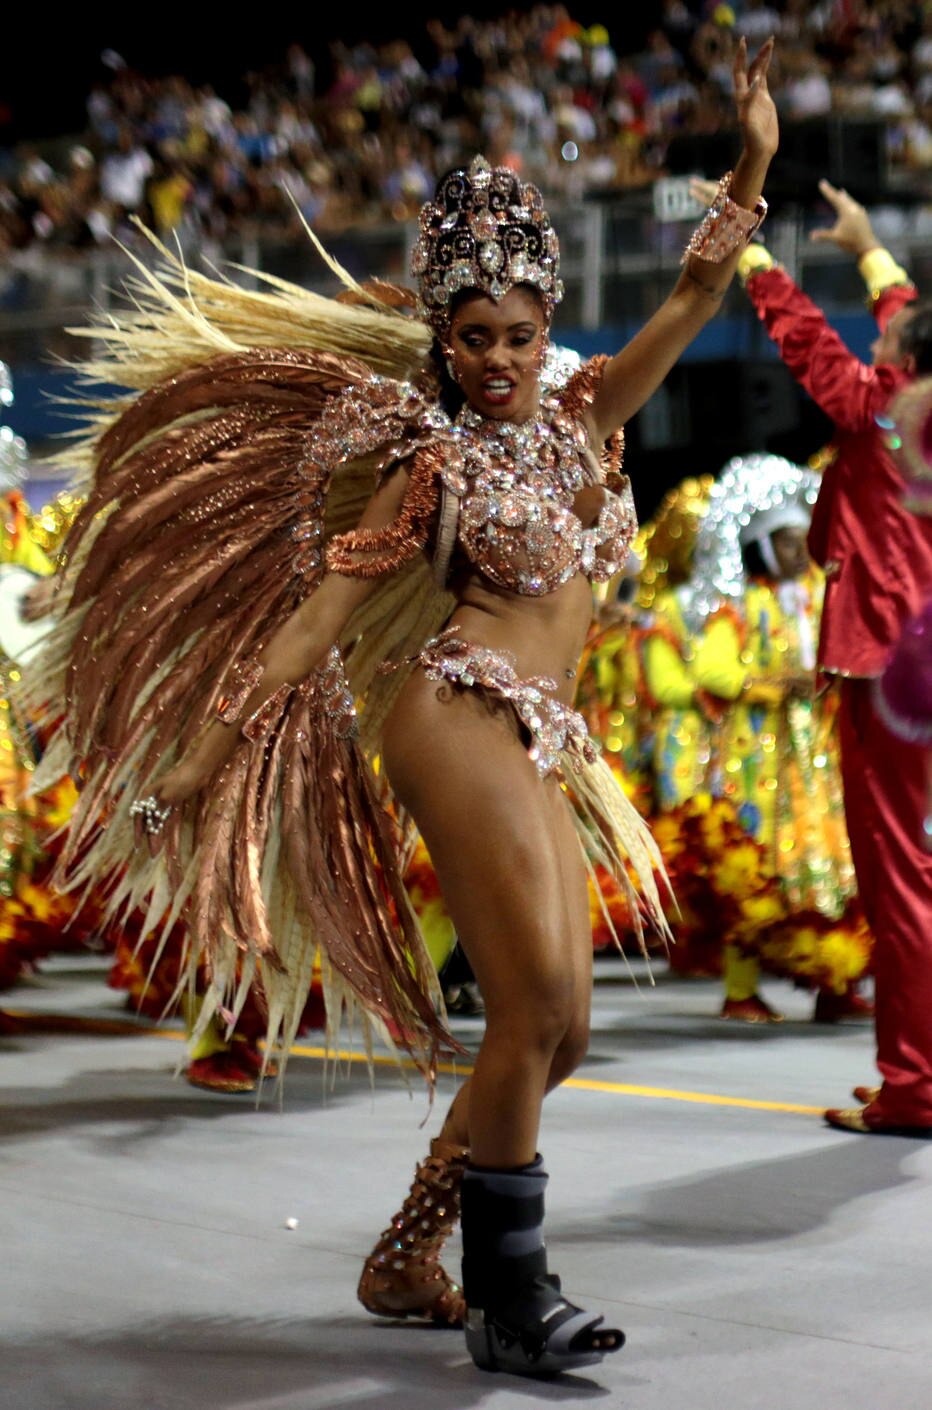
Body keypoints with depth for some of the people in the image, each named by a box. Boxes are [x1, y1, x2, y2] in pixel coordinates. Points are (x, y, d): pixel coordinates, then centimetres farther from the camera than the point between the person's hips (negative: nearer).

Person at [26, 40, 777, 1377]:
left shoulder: (578, 422, 16)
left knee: (556, 1030, 3)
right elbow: (321, 606, -4)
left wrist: (753, 170, 10)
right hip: (463, 716, -7)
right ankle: (510, 1296, -12)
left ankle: (404, 1261, 14)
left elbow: (697, 295, 19)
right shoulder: (434, 459, 0)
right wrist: (208, 746, -8)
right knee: (537, 1003, -17)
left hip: (545, 758, 7)